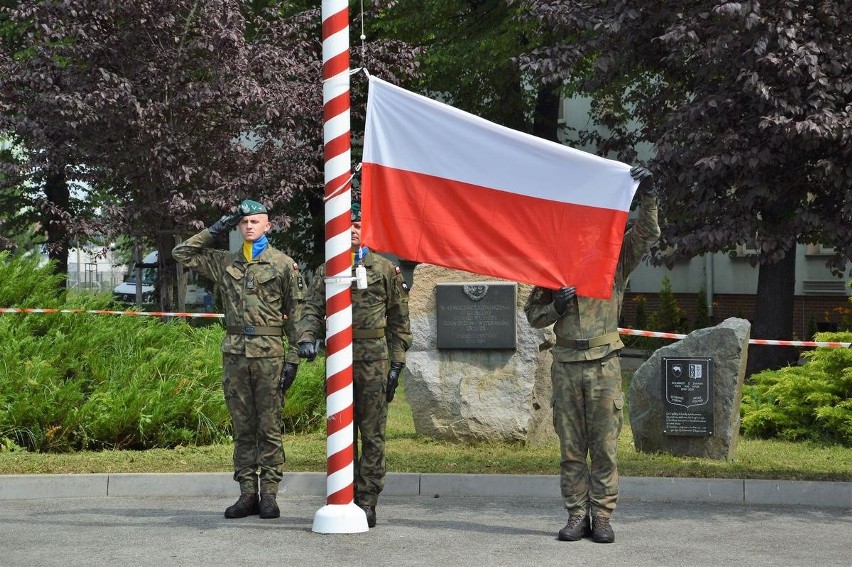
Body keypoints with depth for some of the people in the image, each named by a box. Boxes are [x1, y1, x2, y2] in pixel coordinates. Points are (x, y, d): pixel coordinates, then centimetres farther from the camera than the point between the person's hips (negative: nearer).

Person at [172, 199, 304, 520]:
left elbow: (296, 313, 0)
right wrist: (215, 231, 8)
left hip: (269, 354, -4)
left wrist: (294, 357, -7)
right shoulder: (225, 263, 12)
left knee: (270, 428, -1)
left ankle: (269, 495, 2)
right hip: (234, 353, 4)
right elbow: (181, 253, 16)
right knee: (242, 429, 6)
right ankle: (247, 494, 11)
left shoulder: (284, 264, 2)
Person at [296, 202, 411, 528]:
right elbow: (312, 310, 2)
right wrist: (307, 339, -19)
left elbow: (399, 321, 6)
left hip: (374, 361, -2)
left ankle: (367, 502, 3)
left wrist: (397, 365, 0)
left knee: (373, 435, -1)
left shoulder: (385, 270, 6)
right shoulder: (326, 272, 11)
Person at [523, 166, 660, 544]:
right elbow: (532, 314, 11)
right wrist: (556, 306, -9)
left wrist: (647, 196, -18)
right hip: (566, 365, 1)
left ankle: (602, 517, 6)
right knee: (571, 448, 5)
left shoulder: (615, 260, 7)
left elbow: (647, 234, -6)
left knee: (604, 446, 0)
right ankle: (577, 516, 11)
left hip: (604, 364, -1)